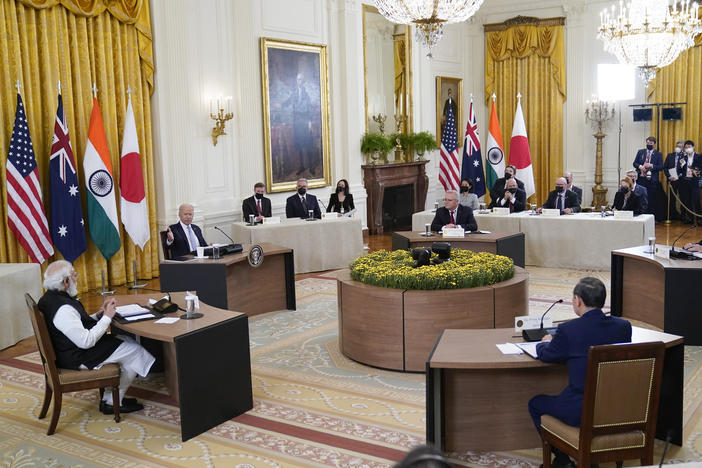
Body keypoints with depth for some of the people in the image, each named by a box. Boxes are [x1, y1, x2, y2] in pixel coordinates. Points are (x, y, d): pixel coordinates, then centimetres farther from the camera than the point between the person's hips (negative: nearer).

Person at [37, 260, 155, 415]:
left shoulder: (51, 297, 5)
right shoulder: (63, 309, -28)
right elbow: (86, 341, -28)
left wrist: (99, 313, 3)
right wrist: (107, 317, -18)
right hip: (77, 359, -11)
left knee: (127, 340, 14)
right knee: (135, 350, -6)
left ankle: (111, 398, 15)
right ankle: (112, 402, 8)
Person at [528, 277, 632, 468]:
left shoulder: (568, 330, -16)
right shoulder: (623, 326, -3)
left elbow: (545, 355, 2)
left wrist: (546, 342, 25)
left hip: (581, 412, -5)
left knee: (535, 404, 21)